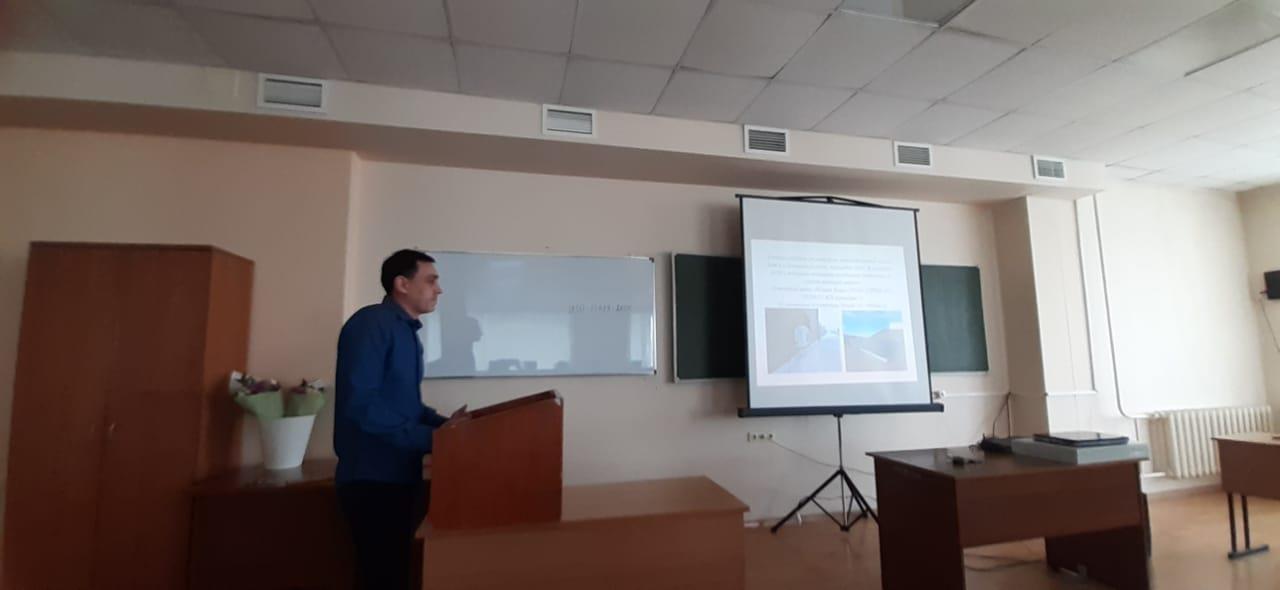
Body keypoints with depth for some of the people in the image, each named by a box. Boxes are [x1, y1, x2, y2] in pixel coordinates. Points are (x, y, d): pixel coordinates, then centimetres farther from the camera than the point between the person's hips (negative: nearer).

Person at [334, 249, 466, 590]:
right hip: (372, 478, -9)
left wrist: (444, 424, 1)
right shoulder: (370, 324, -15)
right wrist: (430, 438, -23)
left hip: (401, 475, 9)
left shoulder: (408, 333, 13)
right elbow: (359, 403, -26)